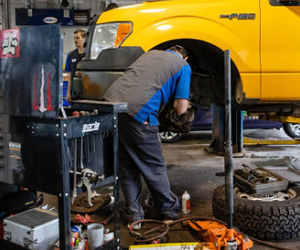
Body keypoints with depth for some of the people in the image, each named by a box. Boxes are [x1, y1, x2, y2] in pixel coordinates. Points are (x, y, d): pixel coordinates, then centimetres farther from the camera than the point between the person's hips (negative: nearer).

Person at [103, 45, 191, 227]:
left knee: (126, 166, 18)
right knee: (154, 167, 11)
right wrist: (184, 104, 27)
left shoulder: (150, 53, 28)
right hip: (137, 112, -6)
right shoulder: (183, 66, 12)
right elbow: (180, 108, 5)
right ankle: (169, 211, 28)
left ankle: (133, 214, 24)